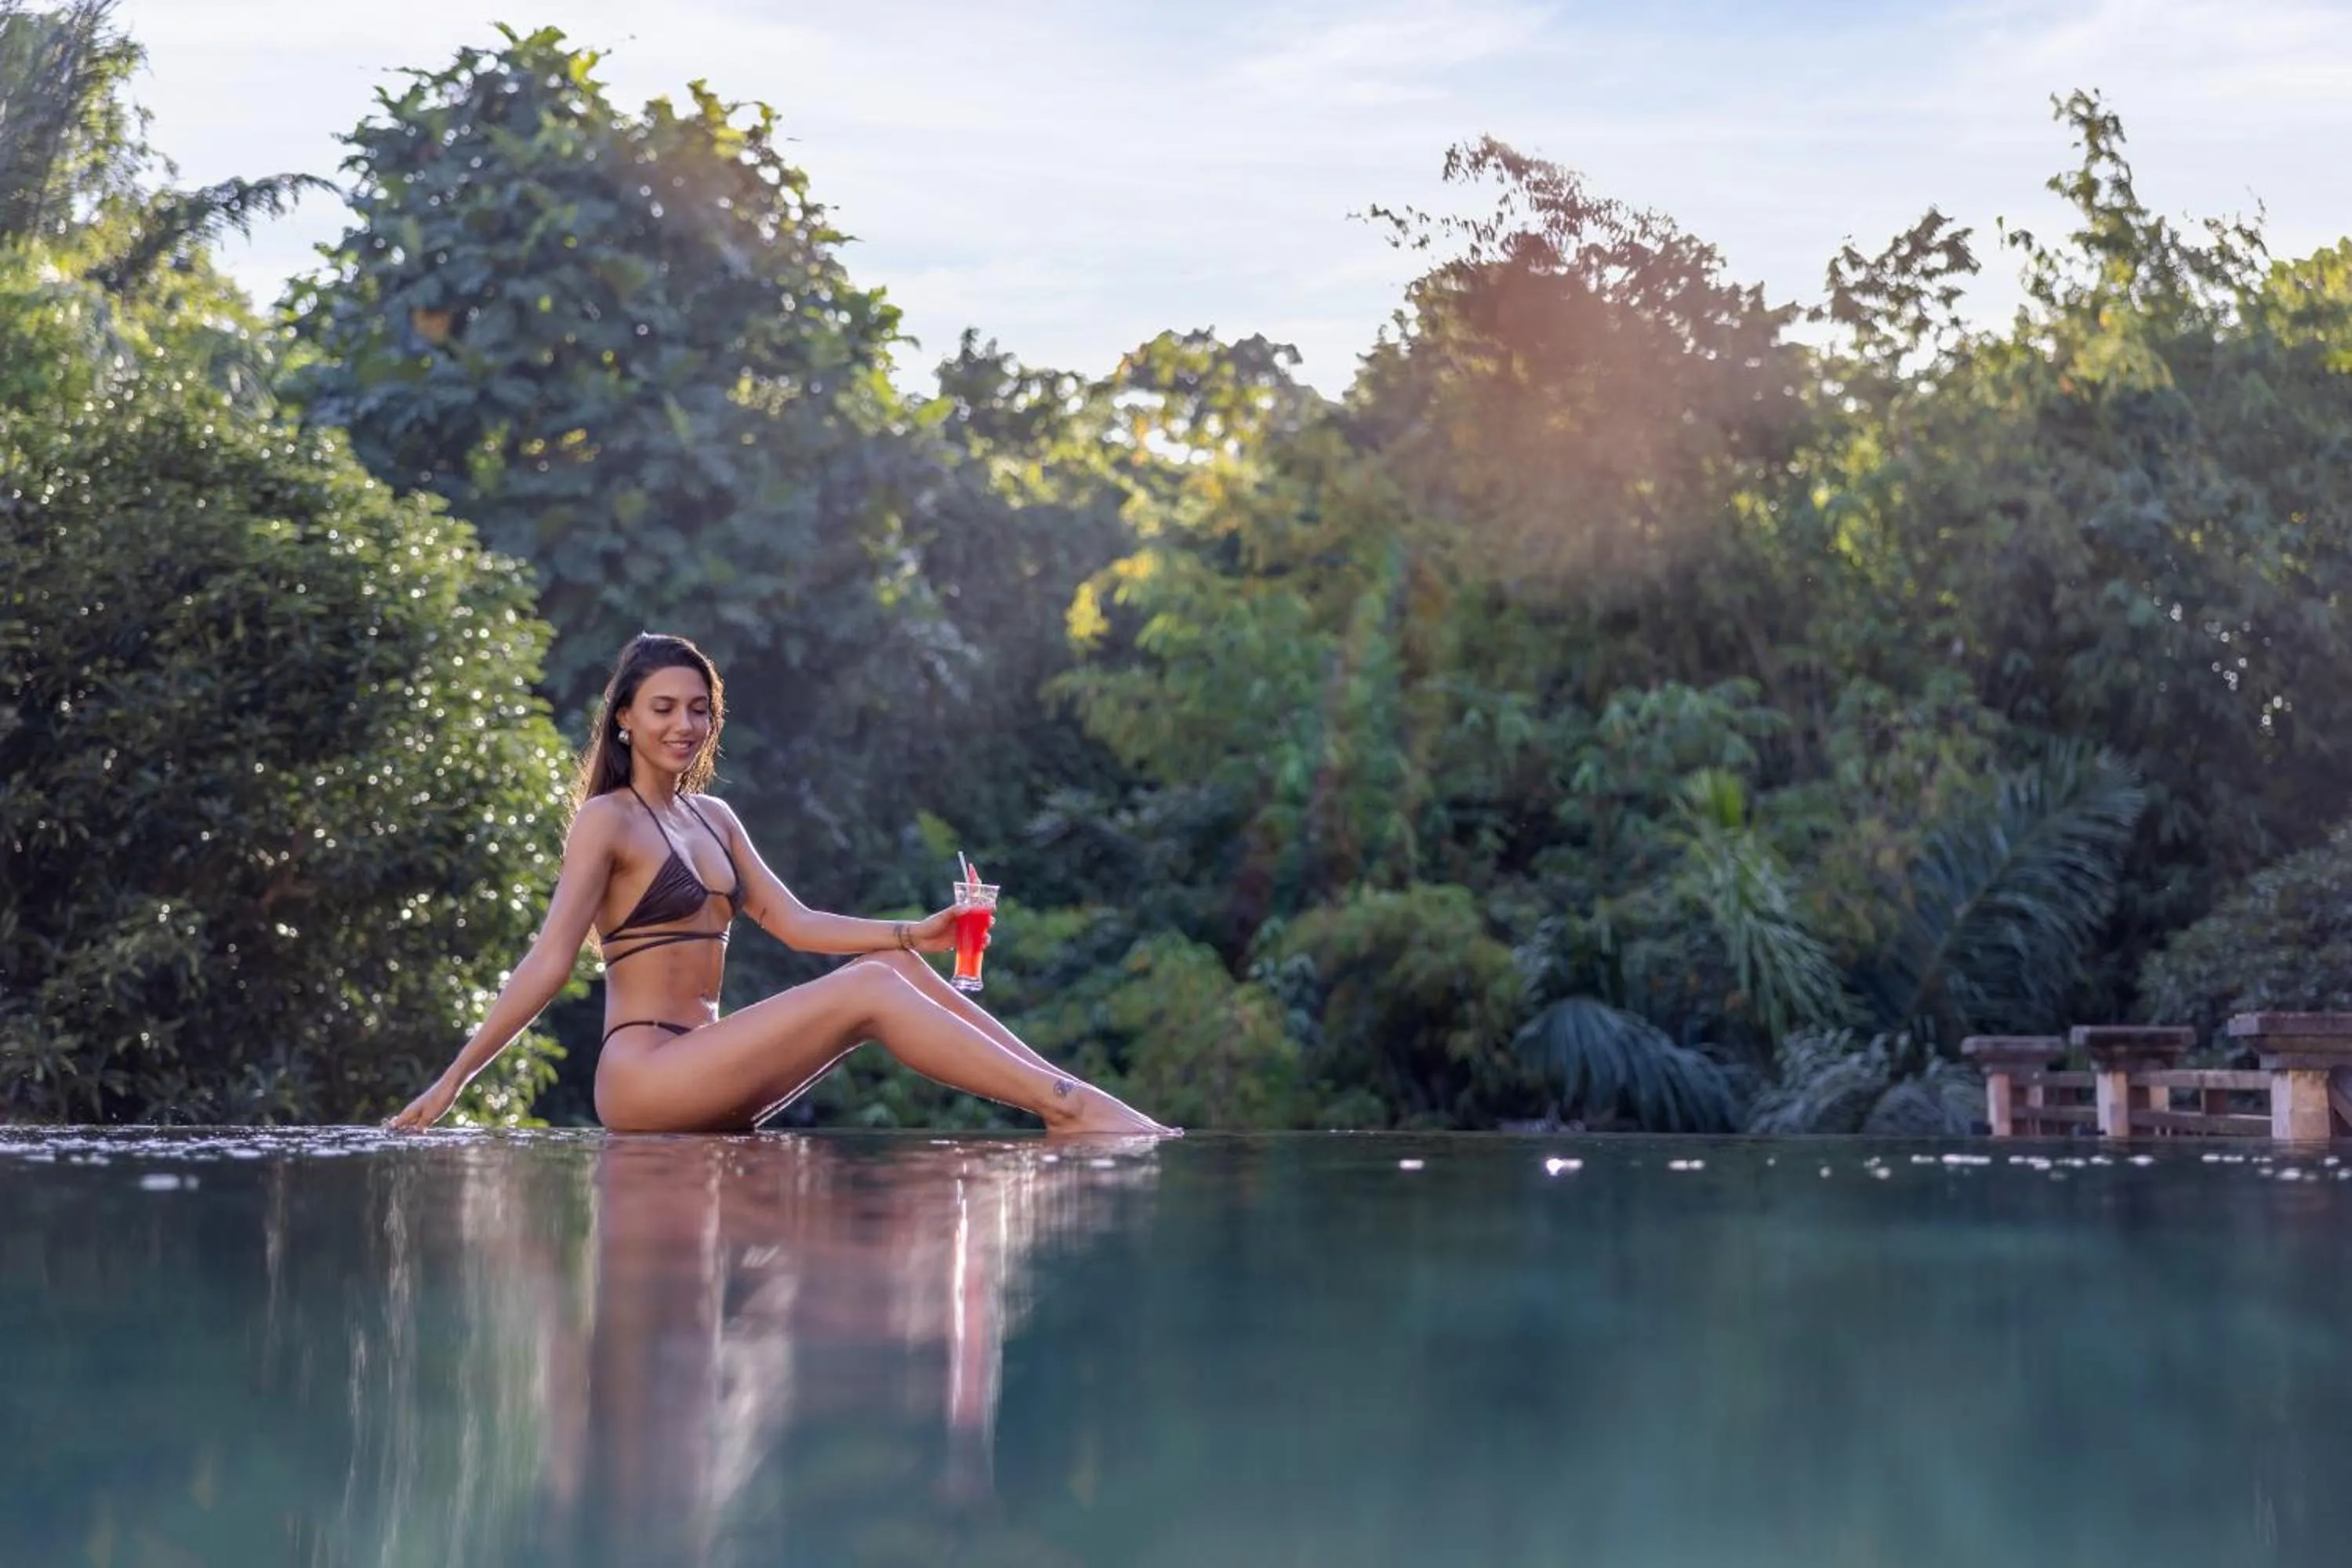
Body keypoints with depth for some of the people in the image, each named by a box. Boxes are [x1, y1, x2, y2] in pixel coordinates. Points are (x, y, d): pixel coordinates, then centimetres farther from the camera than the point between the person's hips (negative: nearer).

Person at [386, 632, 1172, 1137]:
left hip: (702, 1075, 7)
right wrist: (453, 1079, -17)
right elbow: (548, 960, -10)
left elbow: (796, 923, 14)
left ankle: (1071, 1096, -14)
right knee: (869, 991, -21)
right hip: (642, 1076, -7)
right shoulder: (607, 821, -4)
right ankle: (1072, 1111, -27)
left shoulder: (713, 819, 18)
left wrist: (918, 934, 3)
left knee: (893, 964, -5)